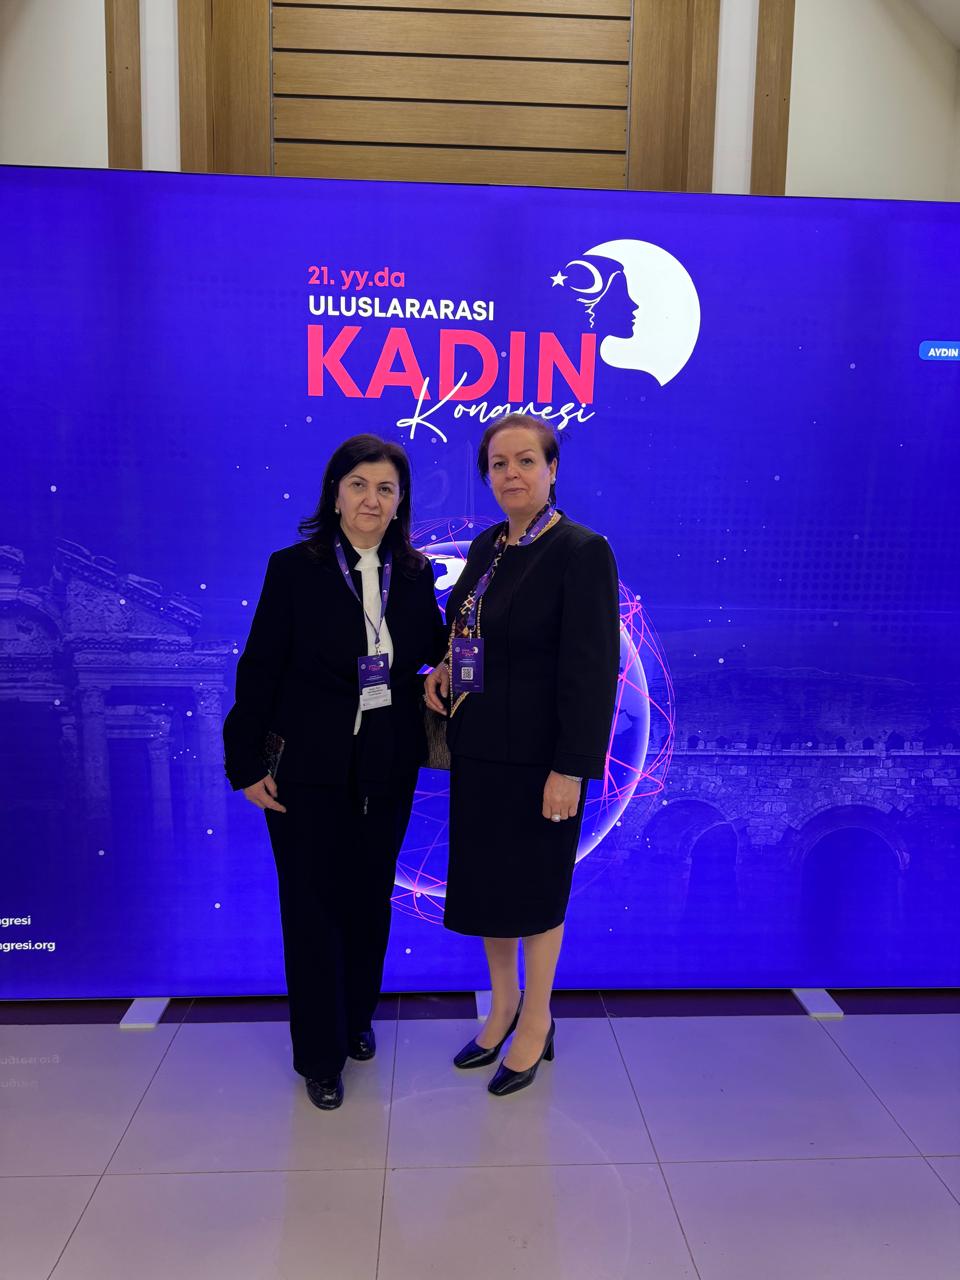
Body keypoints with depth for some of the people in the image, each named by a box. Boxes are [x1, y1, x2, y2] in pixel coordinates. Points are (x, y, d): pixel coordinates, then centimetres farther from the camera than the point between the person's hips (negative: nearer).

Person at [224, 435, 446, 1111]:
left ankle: (357, 1019, 41)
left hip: (388, 768, 4)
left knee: (371, 897, 17)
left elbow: (437, 648, 12)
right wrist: (248, 764, -9)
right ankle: (321, 1055, 26)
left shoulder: (415, 573, 2)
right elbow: (259, 669, -8)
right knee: (314, 905, 7)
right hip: (309, 768, -3)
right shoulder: (294, 569, -8)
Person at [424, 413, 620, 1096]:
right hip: (478, 749, 7)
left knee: (534, 889, 9)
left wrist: (571, 768, -21)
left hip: (538, 756, -7)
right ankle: (504, 1006, 40)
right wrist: (445, 667, 1)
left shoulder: (582, 551, -15)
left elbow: (593, 669, -19)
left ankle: (537, 1026, 31)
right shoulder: (488, 545, 8)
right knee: (486, 881, 18)